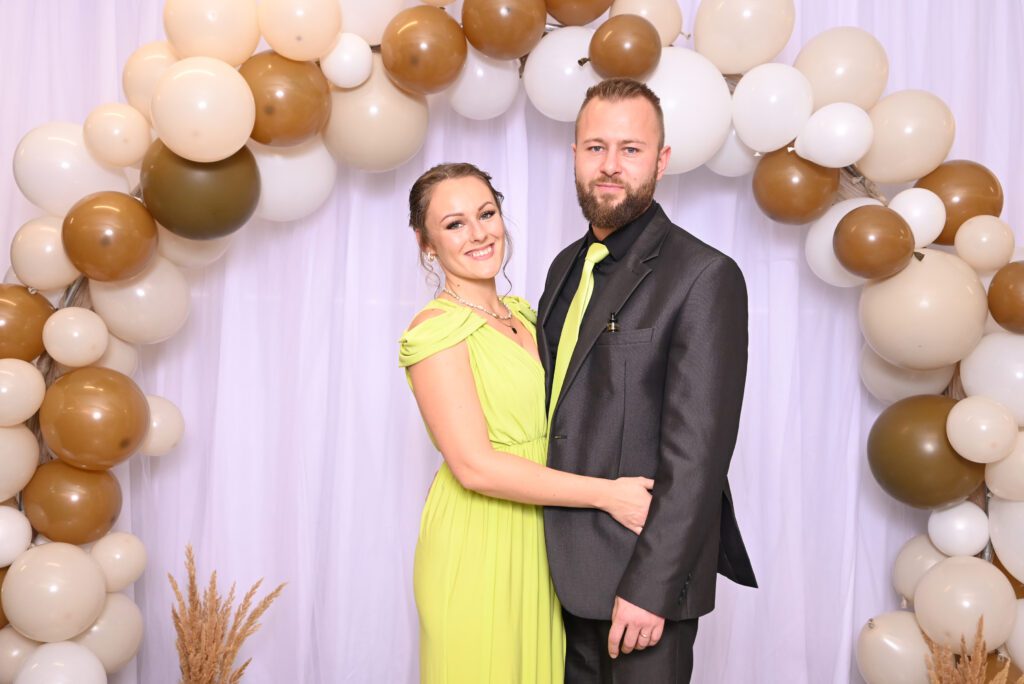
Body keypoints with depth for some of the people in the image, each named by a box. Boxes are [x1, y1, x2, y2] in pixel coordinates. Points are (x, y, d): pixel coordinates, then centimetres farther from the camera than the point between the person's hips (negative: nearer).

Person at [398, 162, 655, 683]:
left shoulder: (521, 314, 9)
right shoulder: (437, 327, -15)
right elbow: (475, 466, -20)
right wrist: (606, 493, -19)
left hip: (539, 542, 7)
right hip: (476, 547, -7)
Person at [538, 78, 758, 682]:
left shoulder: (705, 276, -14)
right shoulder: (569, 266, 10)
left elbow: (697, 450, -18)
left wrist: (649, 587, -20)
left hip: (643, 571, -7)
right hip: (568, 566, 7)